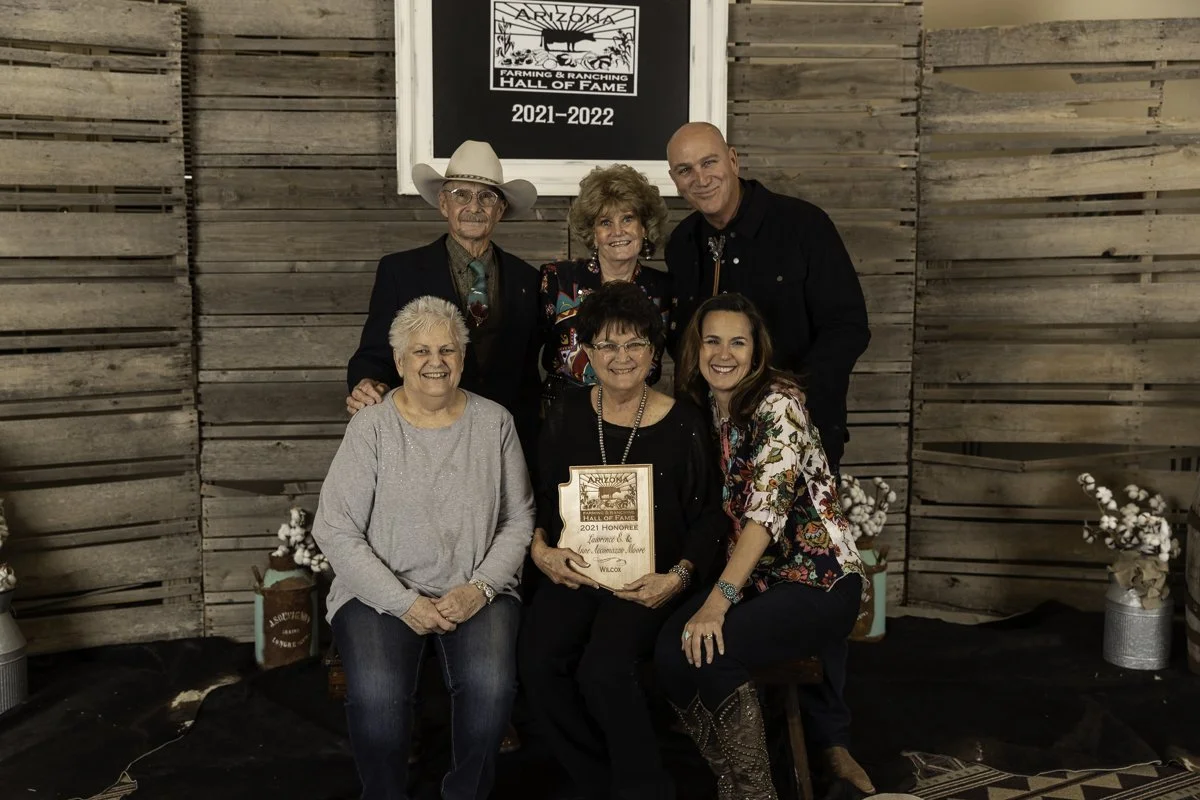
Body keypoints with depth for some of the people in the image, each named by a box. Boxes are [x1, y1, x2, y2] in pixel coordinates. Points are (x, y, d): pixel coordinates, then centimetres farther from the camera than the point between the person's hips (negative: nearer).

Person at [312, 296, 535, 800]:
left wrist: (480, 589, -9)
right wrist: (404, 603, -13)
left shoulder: (494, 422, 5)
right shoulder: (371, 426, -2)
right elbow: (336, 532, -5)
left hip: (477, 593, 2)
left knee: (491, 685, -27)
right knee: (377, 694, -29)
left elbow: (518, 520, 7)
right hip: (382, 591, -1)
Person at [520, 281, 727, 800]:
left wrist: (677, 577, -12)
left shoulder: (683, 423, -1)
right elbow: (539, 500, 13)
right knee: (538, 663, -22)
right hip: (576, 572, 3)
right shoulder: (567, 416, 7)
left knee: (602, 669, -28)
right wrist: (542, 551, -6)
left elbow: (709, 515, 1)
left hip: (650, 578, -3)